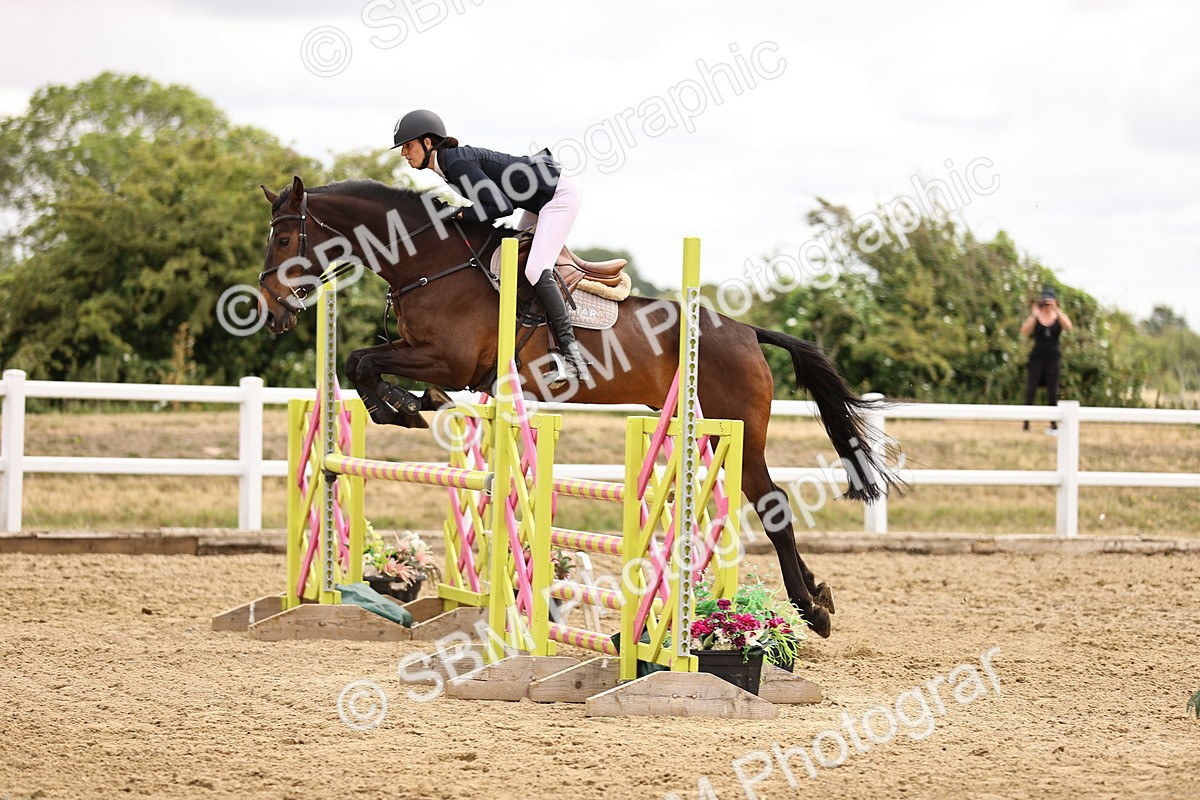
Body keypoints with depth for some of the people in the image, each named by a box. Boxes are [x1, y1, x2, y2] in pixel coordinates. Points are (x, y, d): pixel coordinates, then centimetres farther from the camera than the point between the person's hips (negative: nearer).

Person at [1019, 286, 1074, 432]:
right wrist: (1034, 315, -20)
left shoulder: (1059, 317, 3)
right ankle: (1026, 424, -5)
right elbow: (1024, 332, -13)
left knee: (1052, 392, 2)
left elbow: (1068, 327, -18)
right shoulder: (1034, 317, 2)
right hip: (1036, 357, 0)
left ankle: (1054, 424, 8)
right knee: (1030, 391, -7)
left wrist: (1057, 311, -24)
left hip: (1053, 358, 0)